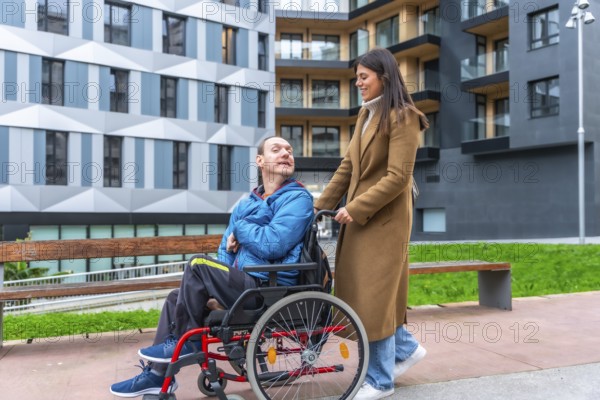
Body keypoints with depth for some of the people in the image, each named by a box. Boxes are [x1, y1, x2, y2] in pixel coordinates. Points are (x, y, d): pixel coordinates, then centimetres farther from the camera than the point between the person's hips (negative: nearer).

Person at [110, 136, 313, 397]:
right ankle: (157, 374, 11)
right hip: (246, 283, 9)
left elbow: (272, 245, -23)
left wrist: (240, 228, -5)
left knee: (198, 265, -19)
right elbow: (226, 248, 18)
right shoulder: (247, 203, 16)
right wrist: (216, 284, -2)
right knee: (176, 298, 7)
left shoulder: (298, 198, -9)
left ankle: (185, 342, -3)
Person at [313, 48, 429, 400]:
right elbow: (348, 166, 13)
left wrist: (355, 208, -19)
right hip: (360, 217, 8)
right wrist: (322, 205, 8)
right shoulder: (366, 115, 14)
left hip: (384, 219, -8)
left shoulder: (402, 118, -12)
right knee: (360, 291, 14)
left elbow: (398, 177, -19)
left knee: (374, 294, 0)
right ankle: (407, 347, 34)